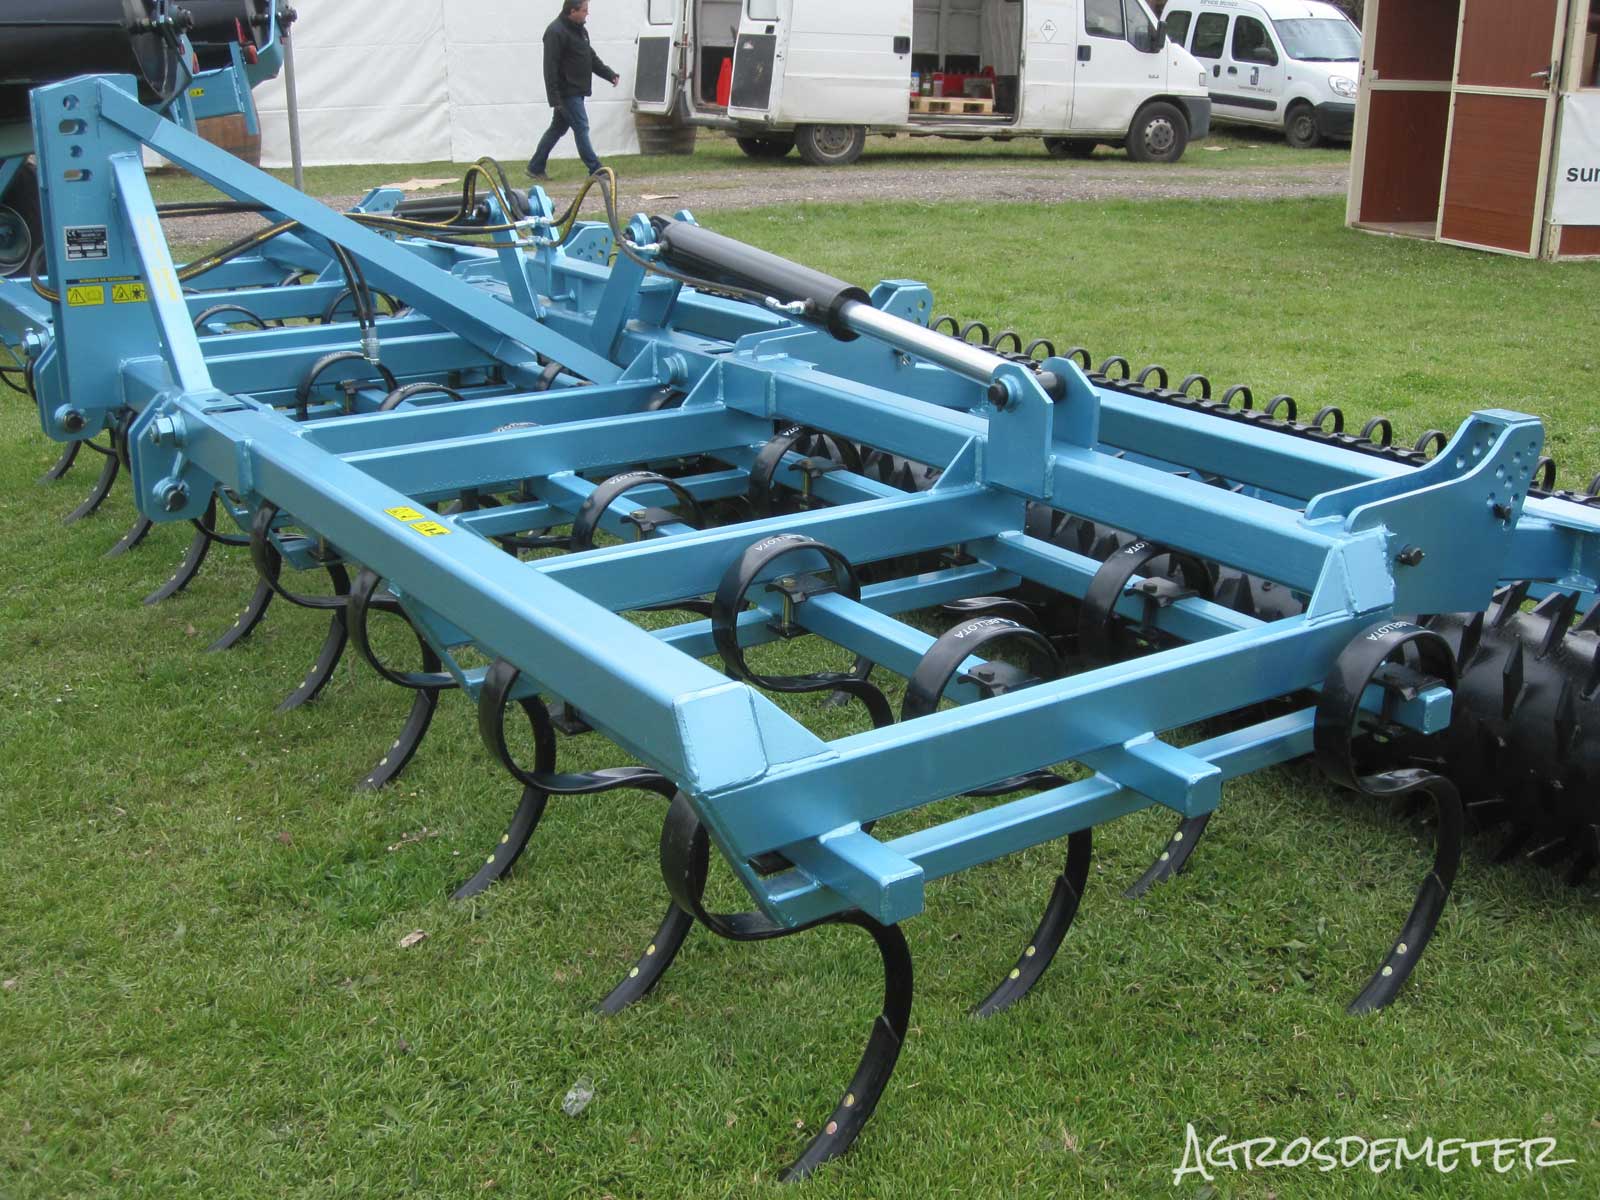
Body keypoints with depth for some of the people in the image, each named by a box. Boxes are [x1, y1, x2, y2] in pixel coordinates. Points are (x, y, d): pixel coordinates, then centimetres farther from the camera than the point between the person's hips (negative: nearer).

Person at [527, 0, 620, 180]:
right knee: (581, 128, -9)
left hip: (576, 91, 10)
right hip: (566, 92, -10)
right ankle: (596, 170, -6)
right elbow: (550, 68, -20)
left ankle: (535, 168, 22)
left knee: (558, 128, 14)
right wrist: (554, 97, -24)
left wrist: (610, 74, 9)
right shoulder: (556, 32, -17)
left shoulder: (579, 29, 14)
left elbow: (592, 58, 22)